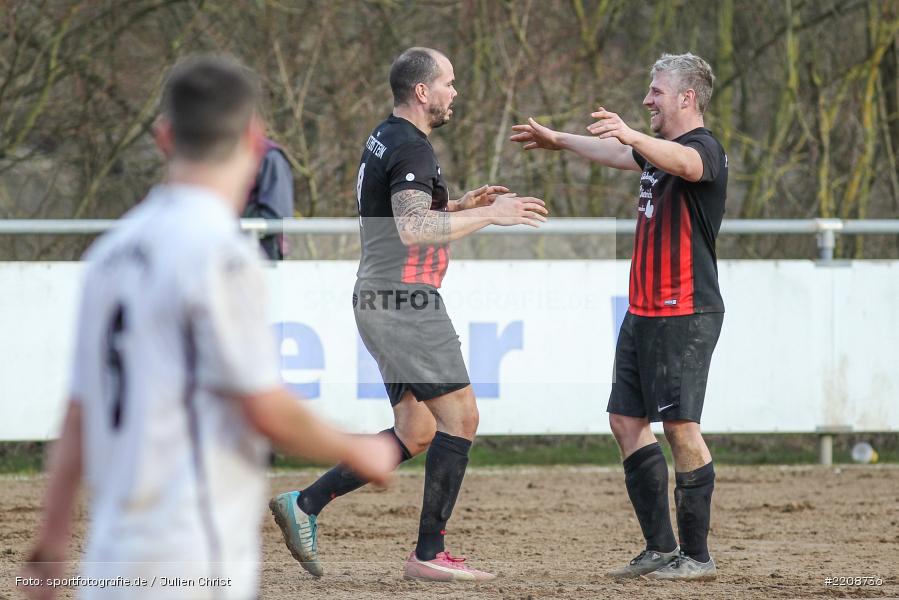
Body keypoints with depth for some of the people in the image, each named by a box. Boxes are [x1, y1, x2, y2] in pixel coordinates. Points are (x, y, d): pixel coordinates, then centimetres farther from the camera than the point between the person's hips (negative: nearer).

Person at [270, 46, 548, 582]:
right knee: (460, 416, -7)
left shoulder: (384, 140, 18)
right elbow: (413, 231, -25)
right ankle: (430, 553, -7)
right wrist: (490, 215, -20)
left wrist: (461, 205, 21)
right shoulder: (412, 147, -14)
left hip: (379, 300, 10)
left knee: (416, 433, 13)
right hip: (405, 300, -10)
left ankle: (305, 504, 9)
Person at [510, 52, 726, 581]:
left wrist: (631, 136, -54)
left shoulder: (705, 148, -12)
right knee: (627, 420, 8)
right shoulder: (657, 151, 18)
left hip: (685, 315, -10)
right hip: (644, 314, 10)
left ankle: (697, 555, -5)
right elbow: (616, 154, 38)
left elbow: (684, 162, -36)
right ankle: (661, 548, 13)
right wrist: (558, 140, 51)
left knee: (681, 426, -10)